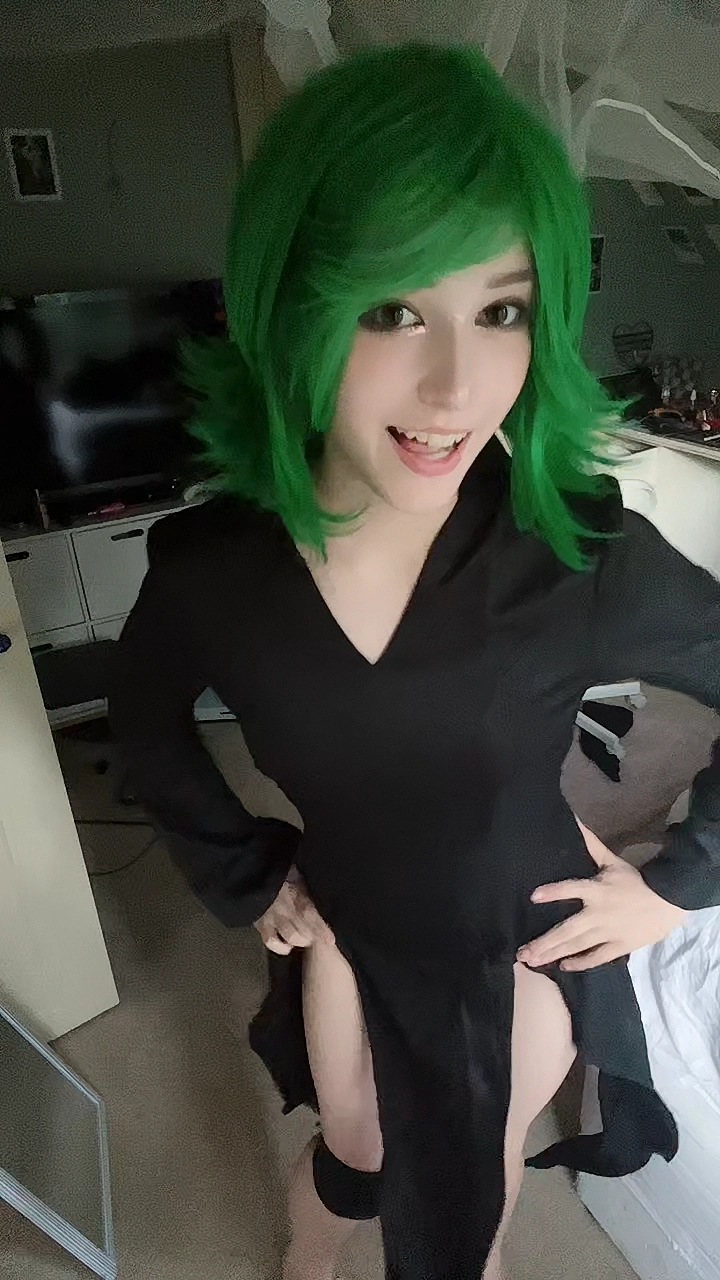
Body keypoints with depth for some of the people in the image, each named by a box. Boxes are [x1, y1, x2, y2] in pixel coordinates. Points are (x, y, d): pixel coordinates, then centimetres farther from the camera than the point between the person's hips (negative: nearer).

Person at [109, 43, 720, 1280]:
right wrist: (244, 878, 1)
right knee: (352, 1157, 31)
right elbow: (149, 723, -2)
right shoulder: (205, 565, -24)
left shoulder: (582, 555, -30)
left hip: (525, 945, -1)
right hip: (351, 937, 2)